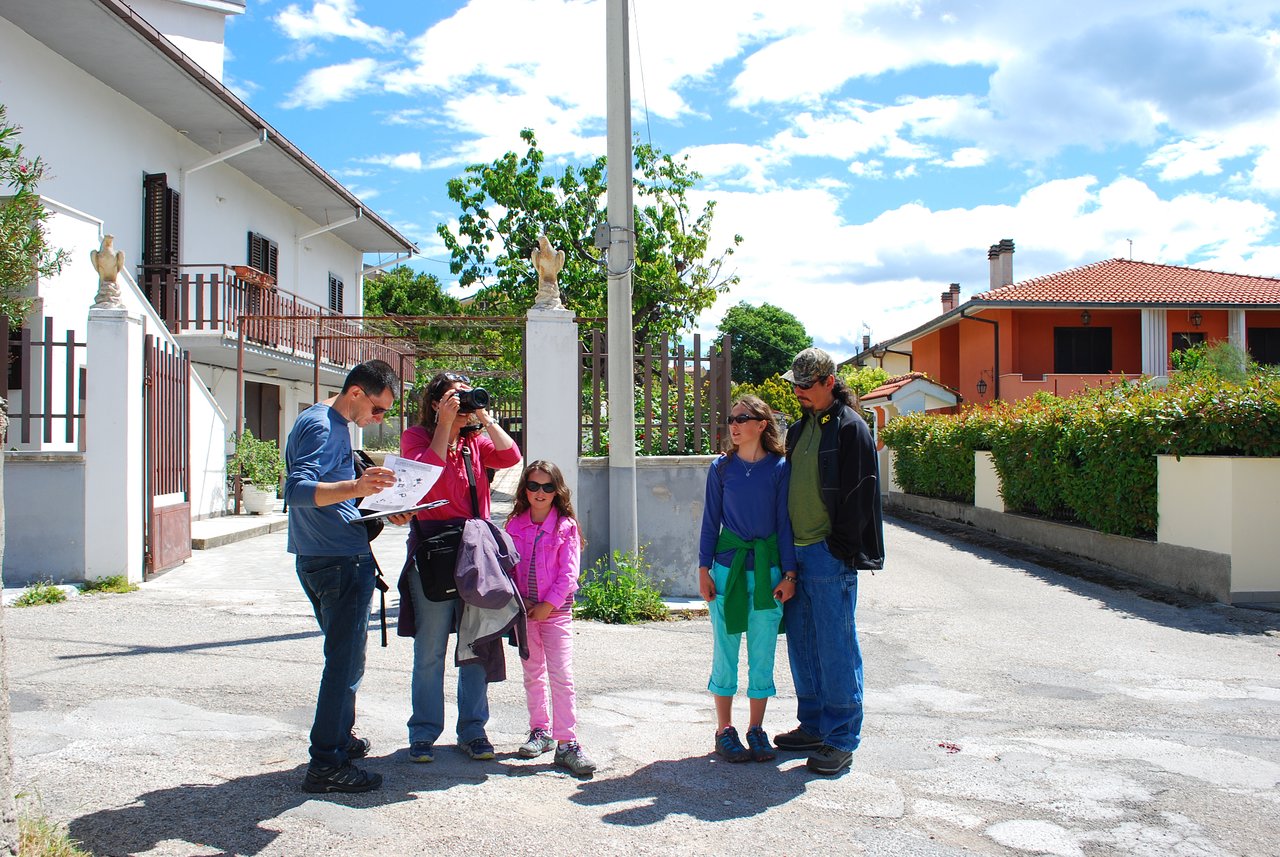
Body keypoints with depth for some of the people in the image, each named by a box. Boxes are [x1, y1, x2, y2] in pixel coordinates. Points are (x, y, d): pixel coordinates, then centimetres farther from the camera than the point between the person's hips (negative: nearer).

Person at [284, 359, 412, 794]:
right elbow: (297, 490, -30)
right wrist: (354, 488, -45)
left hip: (319, 559, 11)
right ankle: (326, 764, -1)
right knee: (345, 661, -6)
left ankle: (341, 738, 34)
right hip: (341, 561, -11)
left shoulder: (330, 422, 16)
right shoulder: (323, 427, -16)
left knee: (344, 655, 21)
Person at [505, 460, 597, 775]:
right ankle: (540, 731, 26)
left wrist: (547, 605, -12)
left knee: (561, 676, -8)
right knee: (533, 673, 13)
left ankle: (566, 743, -4)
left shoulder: (566, 526, -5)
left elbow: (569, 572, -8)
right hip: (523, 609, 4)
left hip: (556, 609, -4)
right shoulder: (515, 525, 4)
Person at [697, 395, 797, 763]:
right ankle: (724, 730, 18)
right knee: (725, 651, 5)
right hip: (728, 566, 0)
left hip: (767, 570, 0)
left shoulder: (779, 468, 0)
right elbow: (711, 520, 4)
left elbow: (785, 522, 1)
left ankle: (756, 729, 21)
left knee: (763, 652, 7)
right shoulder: (721, 468, 2)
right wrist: (704, 570, 0)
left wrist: (789, 573, -3)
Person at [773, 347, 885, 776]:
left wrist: (842, 549, -16)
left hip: (829, 554, -8)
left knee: (835, 646, -2)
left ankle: (841, 739, 7)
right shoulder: (801, 428, 17)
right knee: (802, 644, 14)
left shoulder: (849, 428, -8)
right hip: (797, 551, 8)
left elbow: (859, 495, -12)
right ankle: (814, 726, 26)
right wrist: (788, 552, 16)